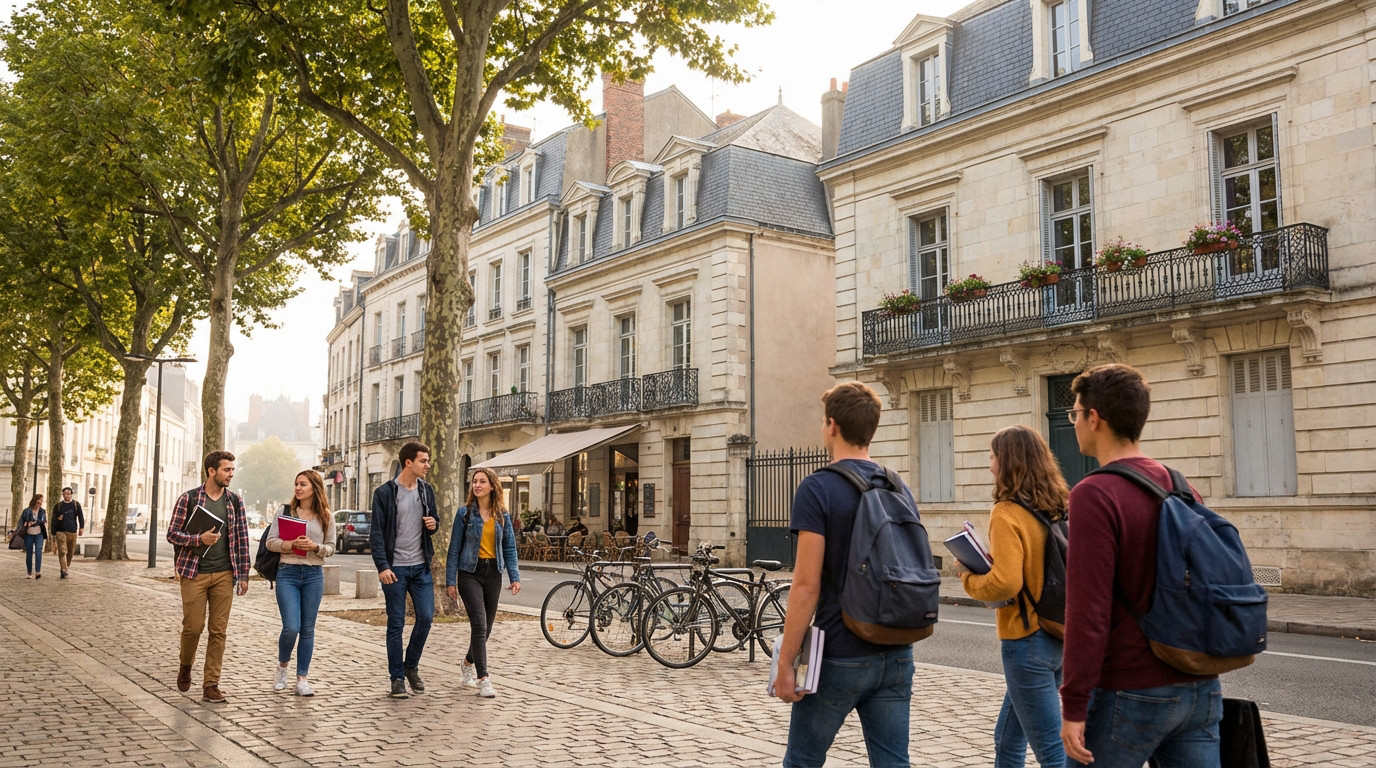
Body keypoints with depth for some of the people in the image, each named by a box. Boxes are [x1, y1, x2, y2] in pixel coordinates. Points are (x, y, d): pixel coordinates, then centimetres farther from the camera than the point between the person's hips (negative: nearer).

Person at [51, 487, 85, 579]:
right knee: (62, 551, -12)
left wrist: (81, 527, -13)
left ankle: (66, 567, 24)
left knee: (71, 552, 7)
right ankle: (63, 571, -17)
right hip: (61, 532, -1)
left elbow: (80, 516, 2)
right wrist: (53, 533, 8)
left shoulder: (76, 505, 9)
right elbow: (54, 519, 11)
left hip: (72, 532, 1)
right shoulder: (58, 506, 8)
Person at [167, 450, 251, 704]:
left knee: (219, 630, 1)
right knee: (193, 626, 1)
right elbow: (172, 534, -2)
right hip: (194, 573, -2)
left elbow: (242, 538, 7)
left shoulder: (235, 501, 6)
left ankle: (211, 685, 8)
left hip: (224, 575, 3)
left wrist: (243, 574, 4)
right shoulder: (188, 499, -3)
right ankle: (185, 665, 32)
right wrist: (199, 538, -19)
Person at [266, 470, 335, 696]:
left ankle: (302, 678, 14)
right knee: (291, 627, -9)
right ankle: (282, 666, 20)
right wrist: (290, 544, -17)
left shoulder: (326, 517, 5)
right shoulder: (285, 511, 3)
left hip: (314, 575, 1)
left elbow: (331, 547, 6)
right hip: (287, 573, -1)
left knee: (308, 629, 5)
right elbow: (270, 541, 0)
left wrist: (315, 547, -14)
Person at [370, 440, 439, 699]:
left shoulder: (426, 490, 8)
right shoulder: (384, 492, -7)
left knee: (426, 617, -2)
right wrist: (382, 566, -17)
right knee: (396, 624, 2)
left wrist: (434, 524, -3)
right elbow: (377, 533, -8)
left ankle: (411, 666, 20)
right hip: (394, 568, -4)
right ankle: (397, 678, 11)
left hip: (421, 566, 4)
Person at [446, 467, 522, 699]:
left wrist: (514, 577, 0)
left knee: (487, 626, 11)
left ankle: (469, 662, 38)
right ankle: (483, 678, -10)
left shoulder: (502, 515, 6)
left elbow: (509, 548, 9)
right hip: (470, 573, -3)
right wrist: (450, 580, -4)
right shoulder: (465, 513, -2)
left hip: (493, 573, 4)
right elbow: (454, 547, 0)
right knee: (479, 624, -13)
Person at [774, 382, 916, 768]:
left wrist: (786, 663, -11)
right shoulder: (900, 489, 8)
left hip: (840, 658, -5)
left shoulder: (818, 488, -12)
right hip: (896, 656, 6)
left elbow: (807, 585, -17)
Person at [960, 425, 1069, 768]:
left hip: (1027, 640, -8)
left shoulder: (1007, 513, -16)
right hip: (1060, 635, 8)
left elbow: (1004, 584, -25)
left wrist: (969, 577, -6)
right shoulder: (1057, 509, 6)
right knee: (1008, 737, 21)